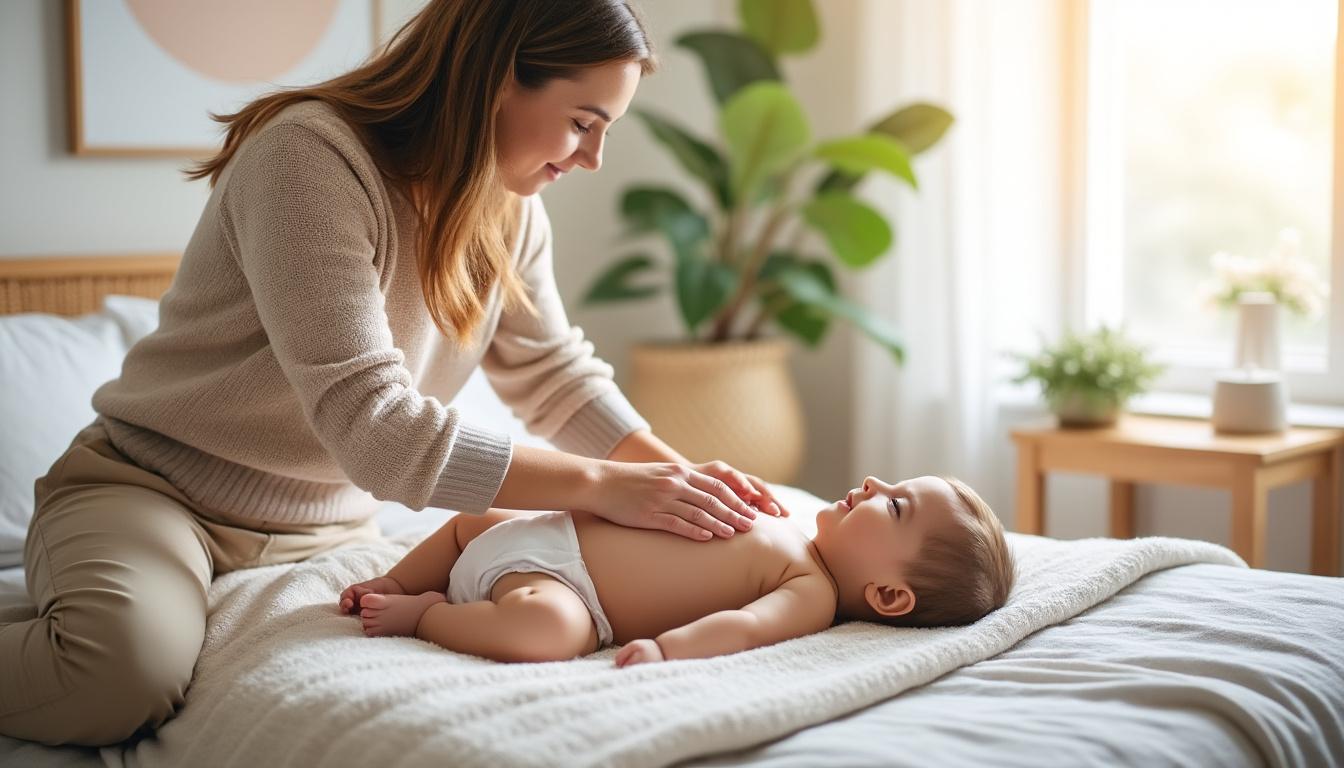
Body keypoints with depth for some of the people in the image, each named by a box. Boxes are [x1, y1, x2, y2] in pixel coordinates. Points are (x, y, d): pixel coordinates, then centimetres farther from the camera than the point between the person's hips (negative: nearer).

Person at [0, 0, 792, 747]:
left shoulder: (509, 207, 1)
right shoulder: (312, 155, -24)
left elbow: (556, 375, 7)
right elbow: (371, 424, -31)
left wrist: (683, 477, -10)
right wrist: (601, 484, -31)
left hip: (329, 525, 9)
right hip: (153, 488, -8)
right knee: (131, 667, -37)